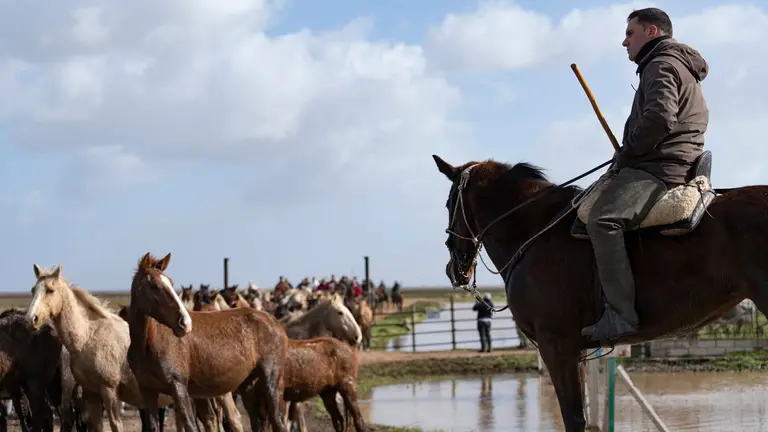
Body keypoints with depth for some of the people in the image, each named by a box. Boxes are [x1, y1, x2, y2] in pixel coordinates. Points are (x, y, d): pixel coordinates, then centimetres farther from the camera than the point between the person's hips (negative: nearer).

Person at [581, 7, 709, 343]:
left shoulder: (661, 65, -6)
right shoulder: (681, 69, 29)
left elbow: (659, 117, -23)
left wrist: (625, 155, -12)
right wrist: (627, 156, 21)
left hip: (659, 169, -12)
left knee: (603, 219, -29)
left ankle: (621, 313, -39)